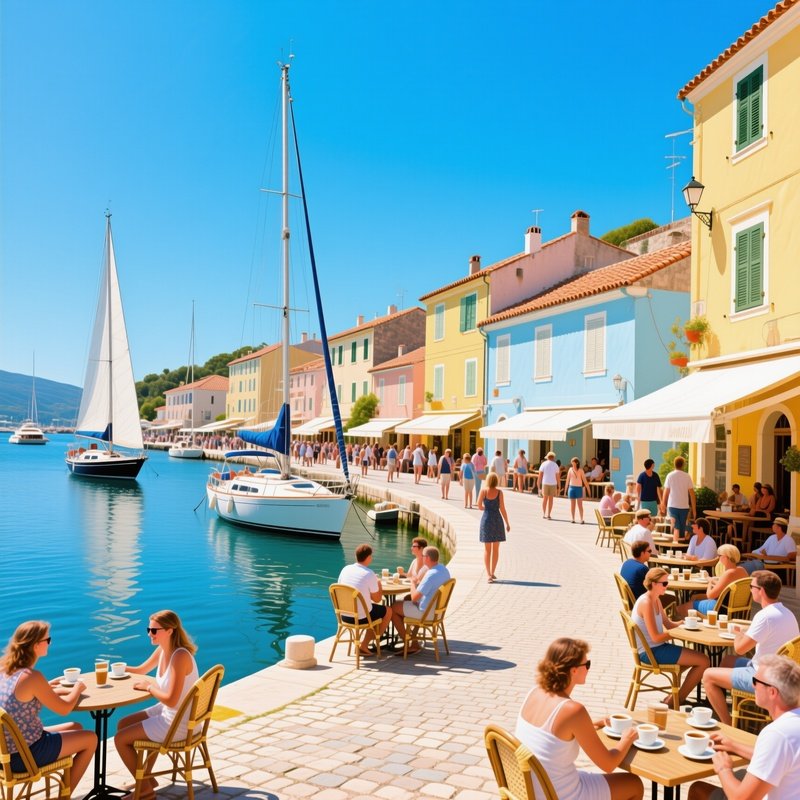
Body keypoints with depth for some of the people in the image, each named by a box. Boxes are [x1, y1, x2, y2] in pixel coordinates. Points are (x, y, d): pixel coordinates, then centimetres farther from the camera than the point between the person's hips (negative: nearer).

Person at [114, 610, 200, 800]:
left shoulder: (180, 656, -28)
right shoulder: (161, 650, 0)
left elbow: (171, 700, -30)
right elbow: (141, 670, 20)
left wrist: (149, 687, -15)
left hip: (178, 722, -9)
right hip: (167, 712, 9)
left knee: (120, 739, -1)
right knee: (123, 725, 21)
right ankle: (147, 778, 30)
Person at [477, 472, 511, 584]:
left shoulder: (483, 490, -6)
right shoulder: (499, 492, -7)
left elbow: (479, 506, -2)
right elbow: (502, 509, -6)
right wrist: (507, 523, 2)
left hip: (486, 519, 0)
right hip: (497, 520, 0)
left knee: (487, 549, 7)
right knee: (496, 548, 14)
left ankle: (488, 574, -3)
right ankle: (492, 573, 21)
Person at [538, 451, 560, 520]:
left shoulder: (543, 464, 0)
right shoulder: (555, 465, 0)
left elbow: (540, 475, -3)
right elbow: (557, 477, -2)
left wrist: (538, 485, 2)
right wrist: (558, 487, 4)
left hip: (545, 483, 0)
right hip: (553, 484, 0)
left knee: (545, 498, 13)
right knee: (550, 499, 8)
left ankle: (544, 514, 14)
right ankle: (548, 515, 5)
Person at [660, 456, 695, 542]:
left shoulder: (670, 476, -2)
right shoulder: (687, 476, -2)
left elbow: (666, 492, 0)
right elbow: (691, 493, -3)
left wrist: (663, 504, 12)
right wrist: (694, 509, 2)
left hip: (672, 505, 0)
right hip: (684, 506, 0)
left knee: (676, 527, -2)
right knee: (682, 528, 12)